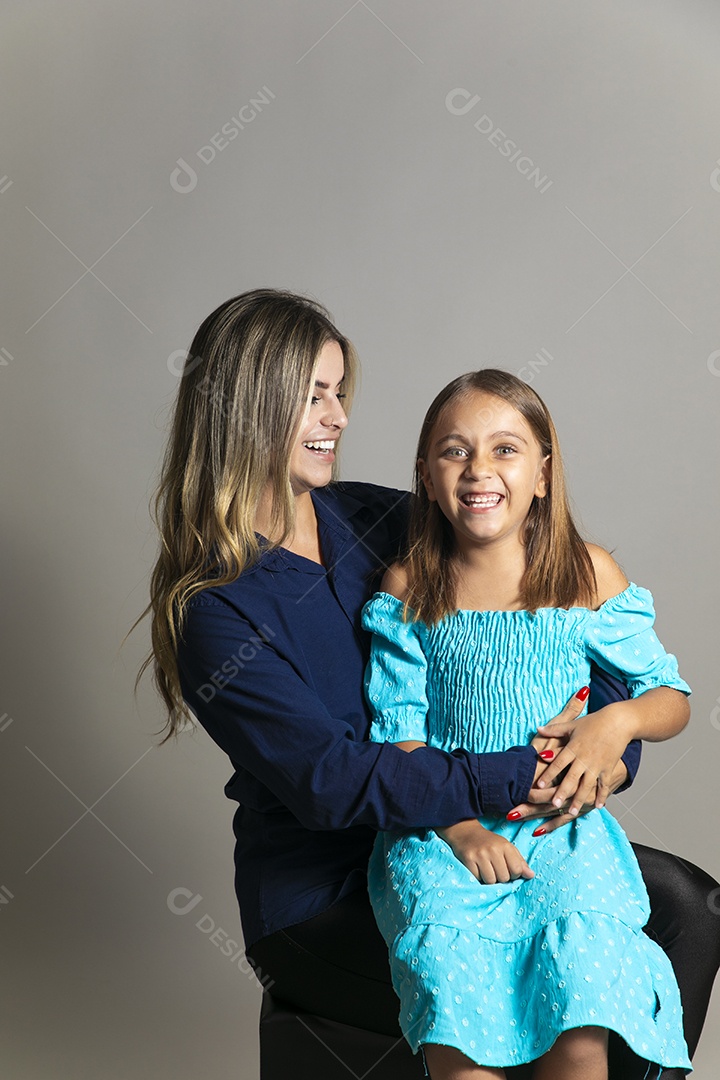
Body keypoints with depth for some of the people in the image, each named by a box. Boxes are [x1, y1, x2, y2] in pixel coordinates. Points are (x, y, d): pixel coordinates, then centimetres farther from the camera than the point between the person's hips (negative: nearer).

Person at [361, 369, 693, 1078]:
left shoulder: (589, 576, 1)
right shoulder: (409, 587, 1)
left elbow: (670, 696, 9)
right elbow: (399, 732, 0)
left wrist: (619, 721, -14)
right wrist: (459, 828, -14)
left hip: (562, 825, 0)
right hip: (440, 826, 0)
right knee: (452, 982, -25)